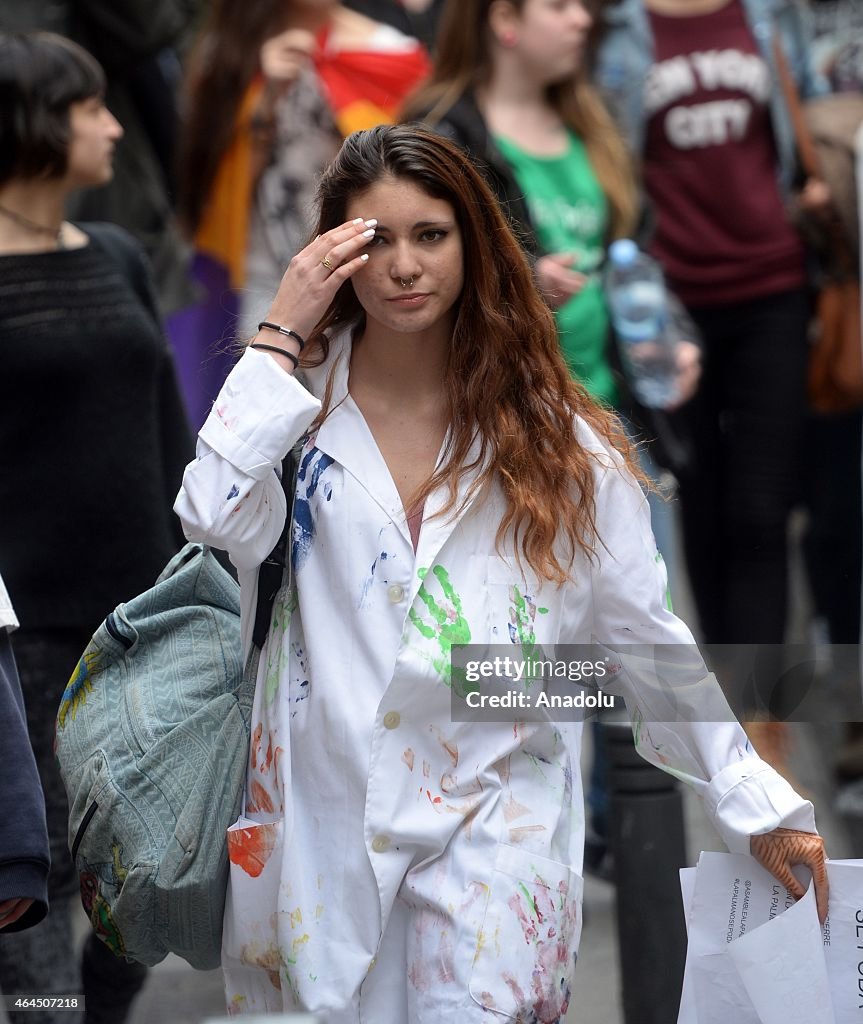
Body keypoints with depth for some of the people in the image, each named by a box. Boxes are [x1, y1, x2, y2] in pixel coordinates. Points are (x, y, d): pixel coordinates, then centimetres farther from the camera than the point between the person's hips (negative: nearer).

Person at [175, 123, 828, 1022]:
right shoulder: (299, 400, 1)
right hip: (322, 804, 1)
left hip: (491, 812, -1)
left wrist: (754, 802, 2)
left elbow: (641, 630, 5)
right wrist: (280, 337, -12)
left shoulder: (555, 437, 2)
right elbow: (219, 521, -19)